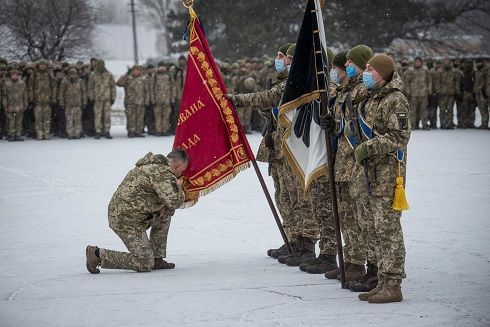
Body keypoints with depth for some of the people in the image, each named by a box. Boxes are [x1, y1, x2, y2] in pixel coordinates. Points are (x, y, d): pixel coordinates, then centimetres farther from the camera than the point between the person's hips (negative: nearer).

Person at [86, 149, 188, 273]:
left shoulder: (153, 165, 17)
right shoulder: (162, 173, -16)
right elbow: (175, 201, -24)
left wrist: (164, 209, 7)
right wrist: (178, 186, -3)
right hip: (127, 221, -10)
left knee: (165, 216, 20)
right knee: (145, 265, -6)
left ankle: (157, 259, 19)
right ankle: (98, 254, -4)